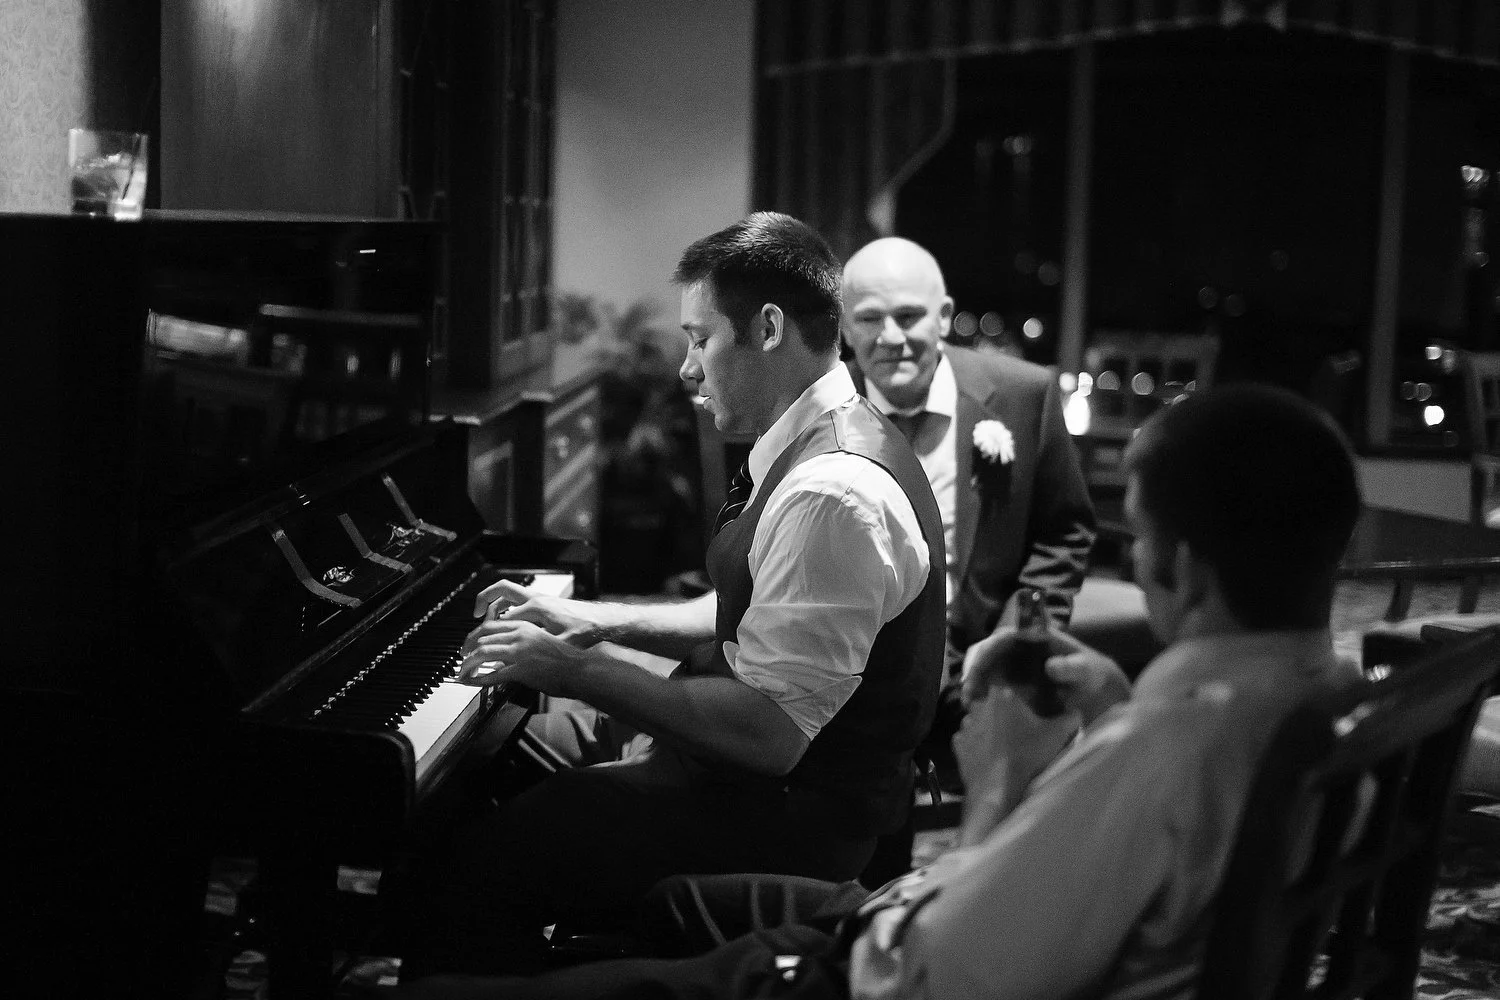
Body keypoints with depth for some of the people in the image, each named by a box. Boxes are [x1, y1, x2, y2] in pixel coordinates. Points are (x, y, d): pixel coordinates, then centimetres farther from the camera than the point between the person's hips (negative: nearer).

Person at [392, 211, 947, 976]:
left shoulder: (831, 494, -25)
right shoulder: (834, 441, 8)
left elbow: (770, 732, -28)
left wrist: (577, 671, -21)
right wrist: (601, 622, 8)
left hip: (789, 823, -10)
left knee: (467, 869, -15)